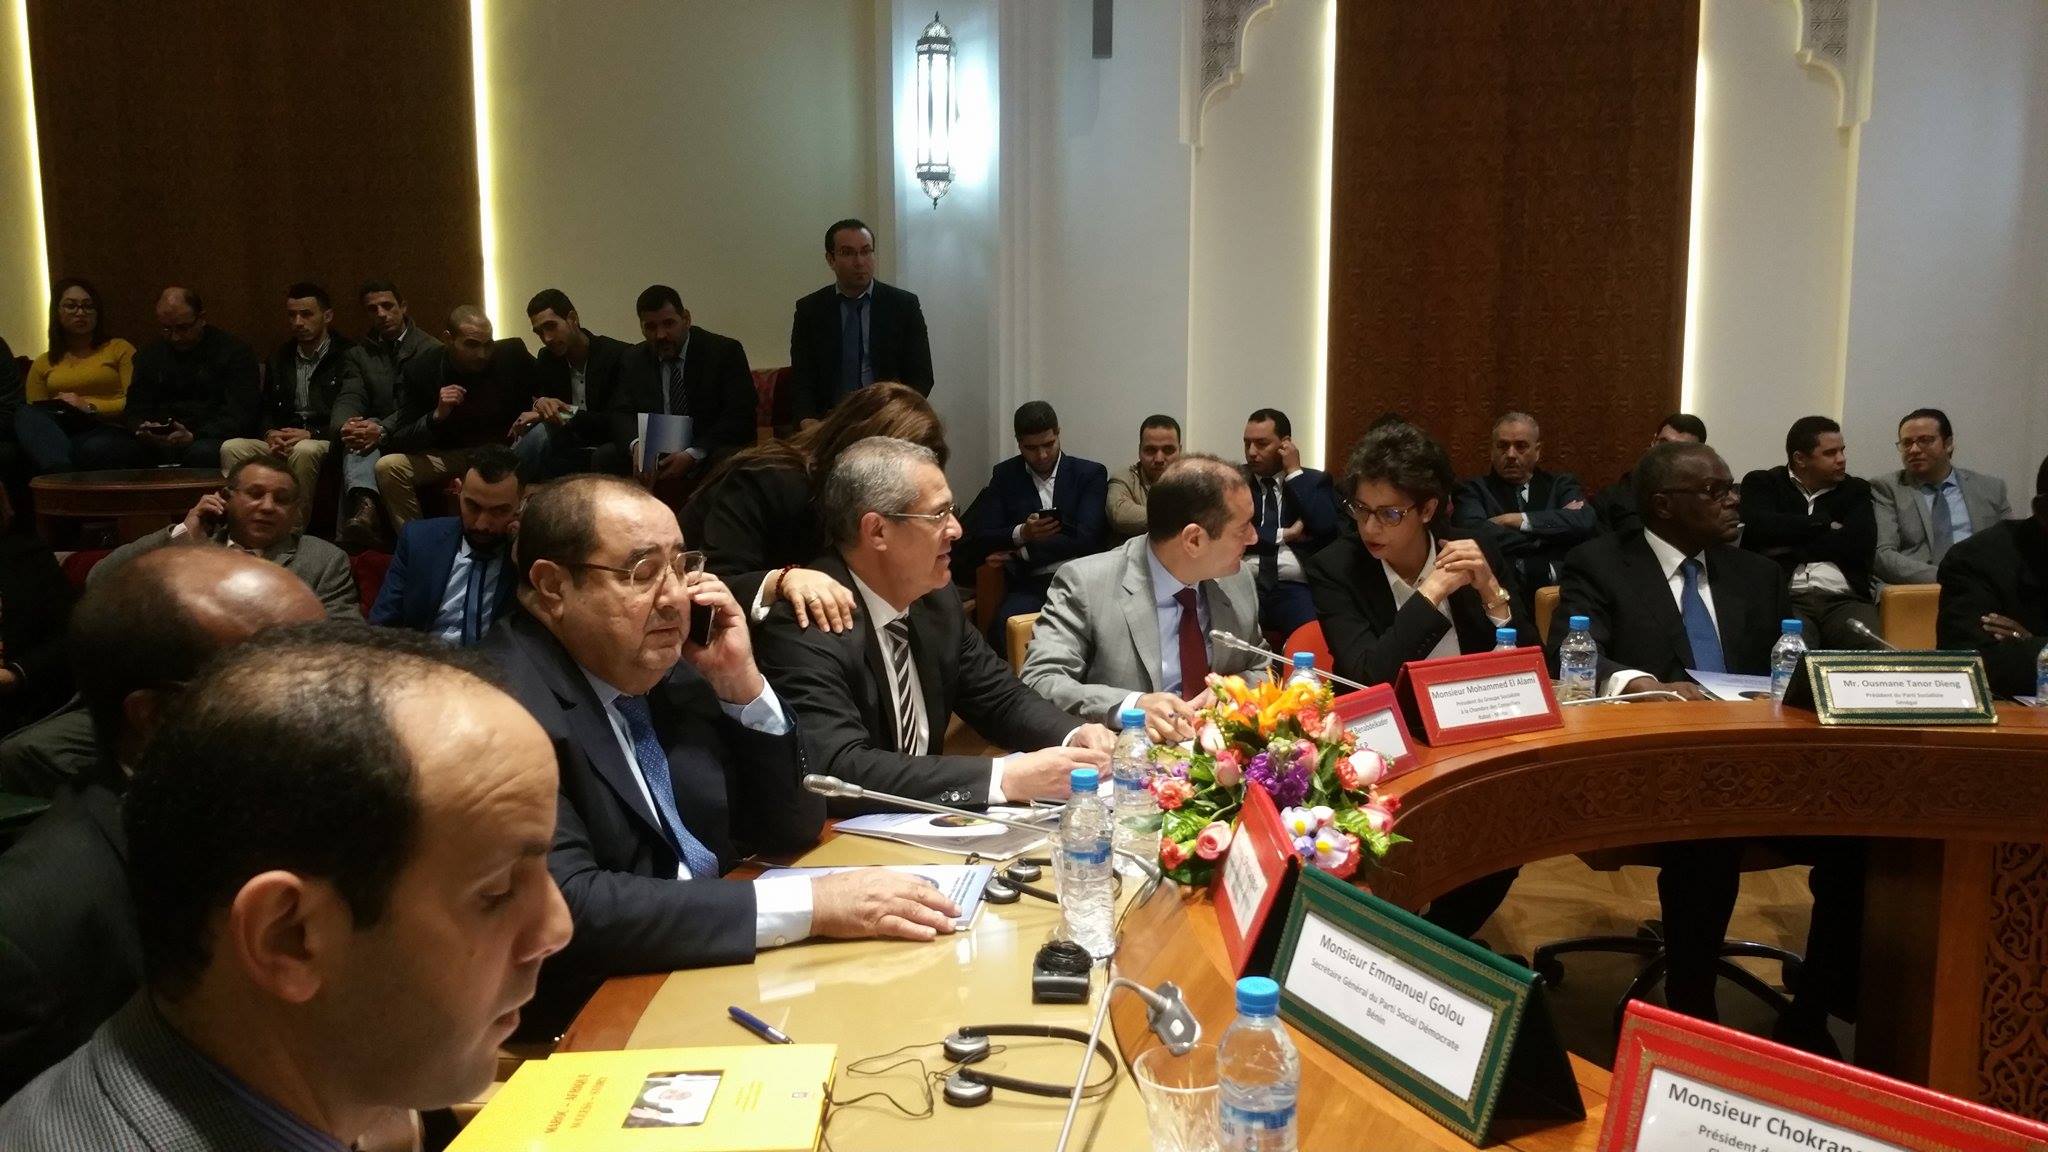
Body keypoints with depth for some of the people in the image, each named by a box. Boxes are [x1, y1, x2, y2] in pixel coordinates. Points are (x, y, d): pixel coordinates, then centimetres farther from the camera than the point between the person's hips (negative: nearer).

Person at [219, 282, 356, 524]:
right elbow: (265, 408, 22)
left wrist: (311, 434, -16)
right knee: (231, 448, -20)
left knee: (303, 450, -39)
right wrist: (271, 434, -1)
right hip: (282, 439, 6)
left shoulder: (346, 356, 0)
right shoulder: (281, 357, 21)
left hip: (326, 441, -6)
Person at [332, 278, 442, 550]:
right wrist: (344, 425, -24)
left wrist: (383, 430, -26)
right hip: (376, 433, 3)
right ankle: (364, 505, -57)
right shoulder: (357, 355, 18)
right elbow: (348, 400, 2)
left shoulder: (430, 350, 4)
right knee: (360, 431, -33)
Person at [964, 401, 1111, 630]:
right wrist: (1021, 533, -13)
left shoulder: (1090, 474, 10)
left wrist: (1023, 553, -5)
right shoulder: (1005, 475, 16)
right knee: (1007, 622, -34)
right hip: (1028, 587, 0)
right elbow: (982, 537, 7)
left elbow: (1086, 539, -2)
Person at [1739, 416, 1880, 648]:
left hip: (1845, 599, 3)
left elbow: (1862, 547, 4)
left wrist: (1792, 545, 1)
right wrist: (1824, 523, 5)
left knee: (1874, 652, -29)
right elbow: (1760, 529, -5)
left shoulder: (1856, 490, 22)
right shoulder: (1762, 483, 16)